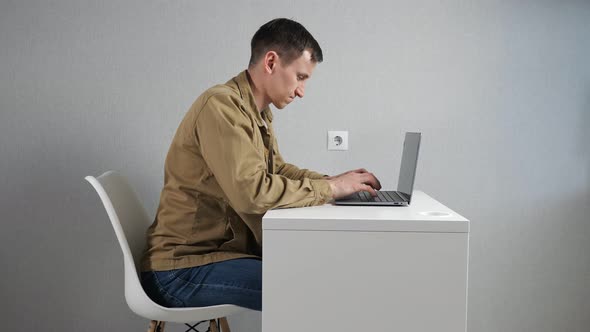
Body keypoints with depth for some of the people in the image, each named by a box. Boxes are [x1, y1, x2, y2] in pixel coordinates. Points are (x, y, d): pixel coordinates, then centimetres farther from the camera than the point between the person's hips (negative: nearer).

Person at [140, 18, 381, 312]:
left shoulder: (258, 113, 11)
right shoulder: (221, 105, -20)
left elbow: (277, 170, 18)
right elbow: (252, 191, -29)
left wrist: (331, 180, 2)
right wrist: (329, 188, -19)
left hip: (227, 249, 10)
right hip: (183, 268, -10)